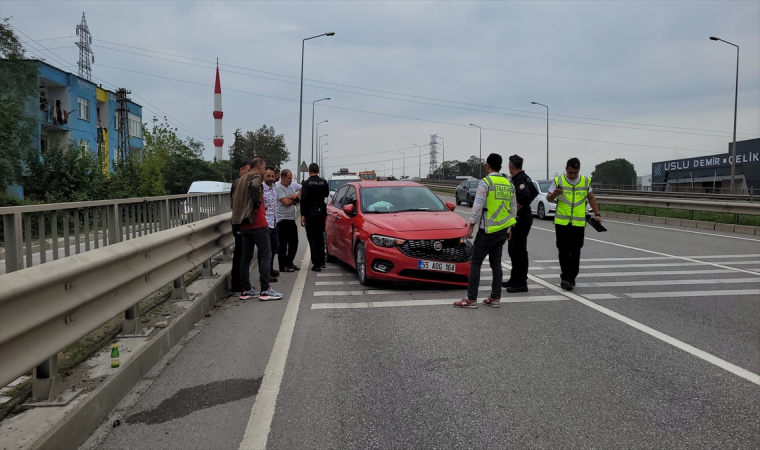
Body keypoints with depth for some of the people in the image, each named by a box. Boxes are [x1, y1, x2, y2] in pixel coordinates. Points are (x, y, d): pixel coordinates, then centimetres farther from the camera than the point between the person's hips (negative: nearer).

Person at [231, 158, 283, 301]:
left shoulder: (241, 179, 18)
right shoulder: (256, 176, -7)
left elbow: (235, 200, 19)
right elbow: (255, 186, -30)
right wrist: (258, 202, -17)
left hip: (244, 224, 8)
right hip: (257, 223, -8)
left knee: (246, 257, 10)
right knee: (265, 255, -4)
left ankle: (246, 289, 14)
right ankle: (265, 290, -6)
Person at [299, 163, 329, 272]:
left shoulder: (306, 183, -11)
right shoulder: (324, 182, 2)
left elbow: (303, 200, -14)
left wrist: (302, 215, -10)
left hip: (310, 213, -5)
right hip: (321, 212, 5)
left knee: (312, 238, -2)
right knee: (320, 236, 19)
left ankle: (316, 264, -6)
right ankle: (321, 261, 25)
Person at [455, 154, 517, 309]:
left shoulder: (485, 182, -11)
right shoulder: (509, 184, 9)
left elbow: (477, 207, -15)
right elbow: (513, 209, 13)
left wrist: (470, 226, -8)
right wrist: (508, 228, 22)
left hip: (487, 230, -7)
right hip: (502, 230, 7)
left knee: (475, 263, -1)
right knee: (496, 264, 12)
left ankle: (471, 299, -1)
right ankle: (495, 298, 13)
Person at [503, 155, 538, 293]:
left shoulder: (519, 180, -18)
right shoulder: (524, 178, 14)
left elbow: (525, 196, -34)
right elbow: (534, 192, 26)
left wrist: (514, 210, -25)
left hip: (521, 219, -11)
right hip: (520, 218, 11)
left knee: (519, 252, -6)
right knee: (513, 250, 18)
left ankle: (521, 284, -1)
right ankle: (514, 279, 28)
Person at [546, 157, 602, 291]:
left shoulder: (586, 181, 8)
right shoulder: (558, 181, 1)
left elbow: (591, 198, 19)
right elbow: (548, 198, 2)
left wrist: (597, 214, 12)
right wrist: (554, 194, -20)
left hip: (579, 223, 2)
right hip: (562, 222, -2)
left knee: (575, 252, 6)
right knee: (563, 250, -6)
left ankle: (571, 278, 17)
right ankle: (566, 277, 0)